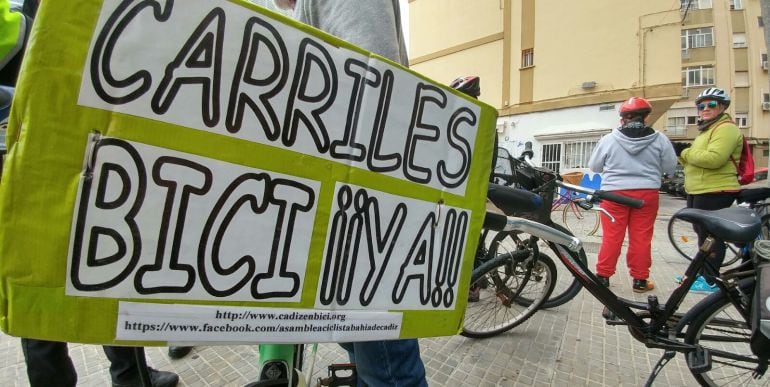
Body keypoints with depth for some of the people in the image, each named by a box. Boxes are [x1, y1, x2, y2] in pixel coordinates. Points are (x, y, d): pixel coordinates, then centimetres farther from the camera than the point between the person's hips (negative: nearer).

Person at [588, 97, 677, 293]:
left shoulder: (609, 139, -3)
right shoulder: (659, 139, 0)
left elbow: (594, 166, 5)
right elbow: (670, 168, 6)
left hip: (615, 192, -1)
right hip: (647, 193, 1)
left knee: (611, 237, 5)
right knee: (641, 238, 8)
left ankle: (603, 276, 12)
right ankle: (640, 280, 16)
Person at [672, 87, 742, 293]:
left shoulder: (726, 129, -11)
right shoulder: (706, 130, 22)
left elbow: (714, 159, -27)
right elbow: (694, 161, 18)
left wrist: (684, 152, -16)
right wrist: (683, 153, -1)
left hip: (715, 192, -10)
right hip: (699, 191, 10)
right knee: (702, 234, 18)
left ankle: (711, 280, 3)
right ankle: (702, 272, 30)